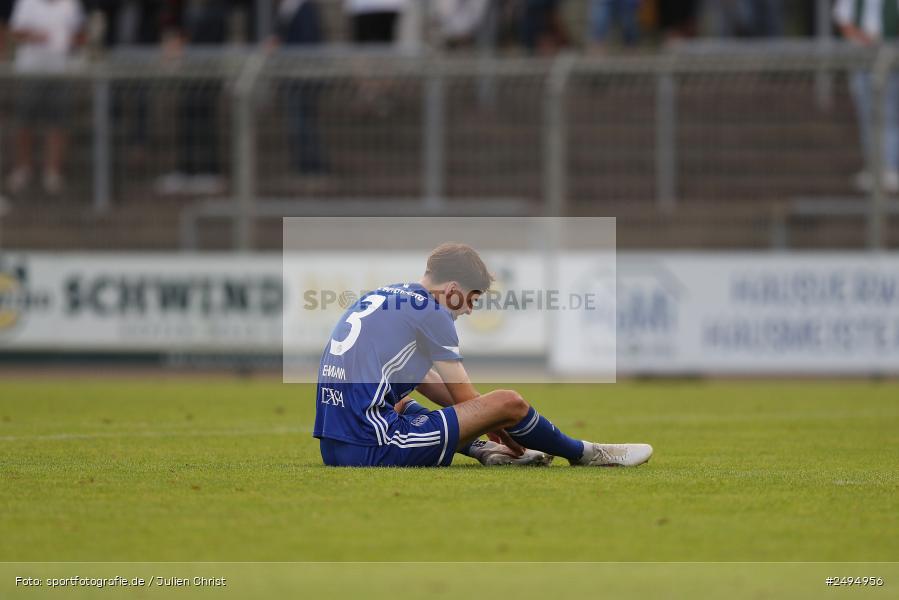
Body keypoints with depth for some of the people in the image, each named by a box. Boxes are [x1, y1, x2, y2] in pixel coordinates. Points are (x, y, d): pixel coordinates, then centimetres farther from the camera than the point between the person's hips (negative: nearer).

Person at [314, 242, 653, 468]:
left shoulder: (383, 296, 20)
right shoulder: (429, 311, -4)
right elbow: (466, 399, 2)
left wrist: (489, 425, 29)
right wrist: (500, 428, 20)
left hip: (334, 447, 9)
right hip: (374, 451, -9)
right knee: (507, 402, -3)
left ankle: (480, 450, 36)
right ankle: (583, 455, 18)